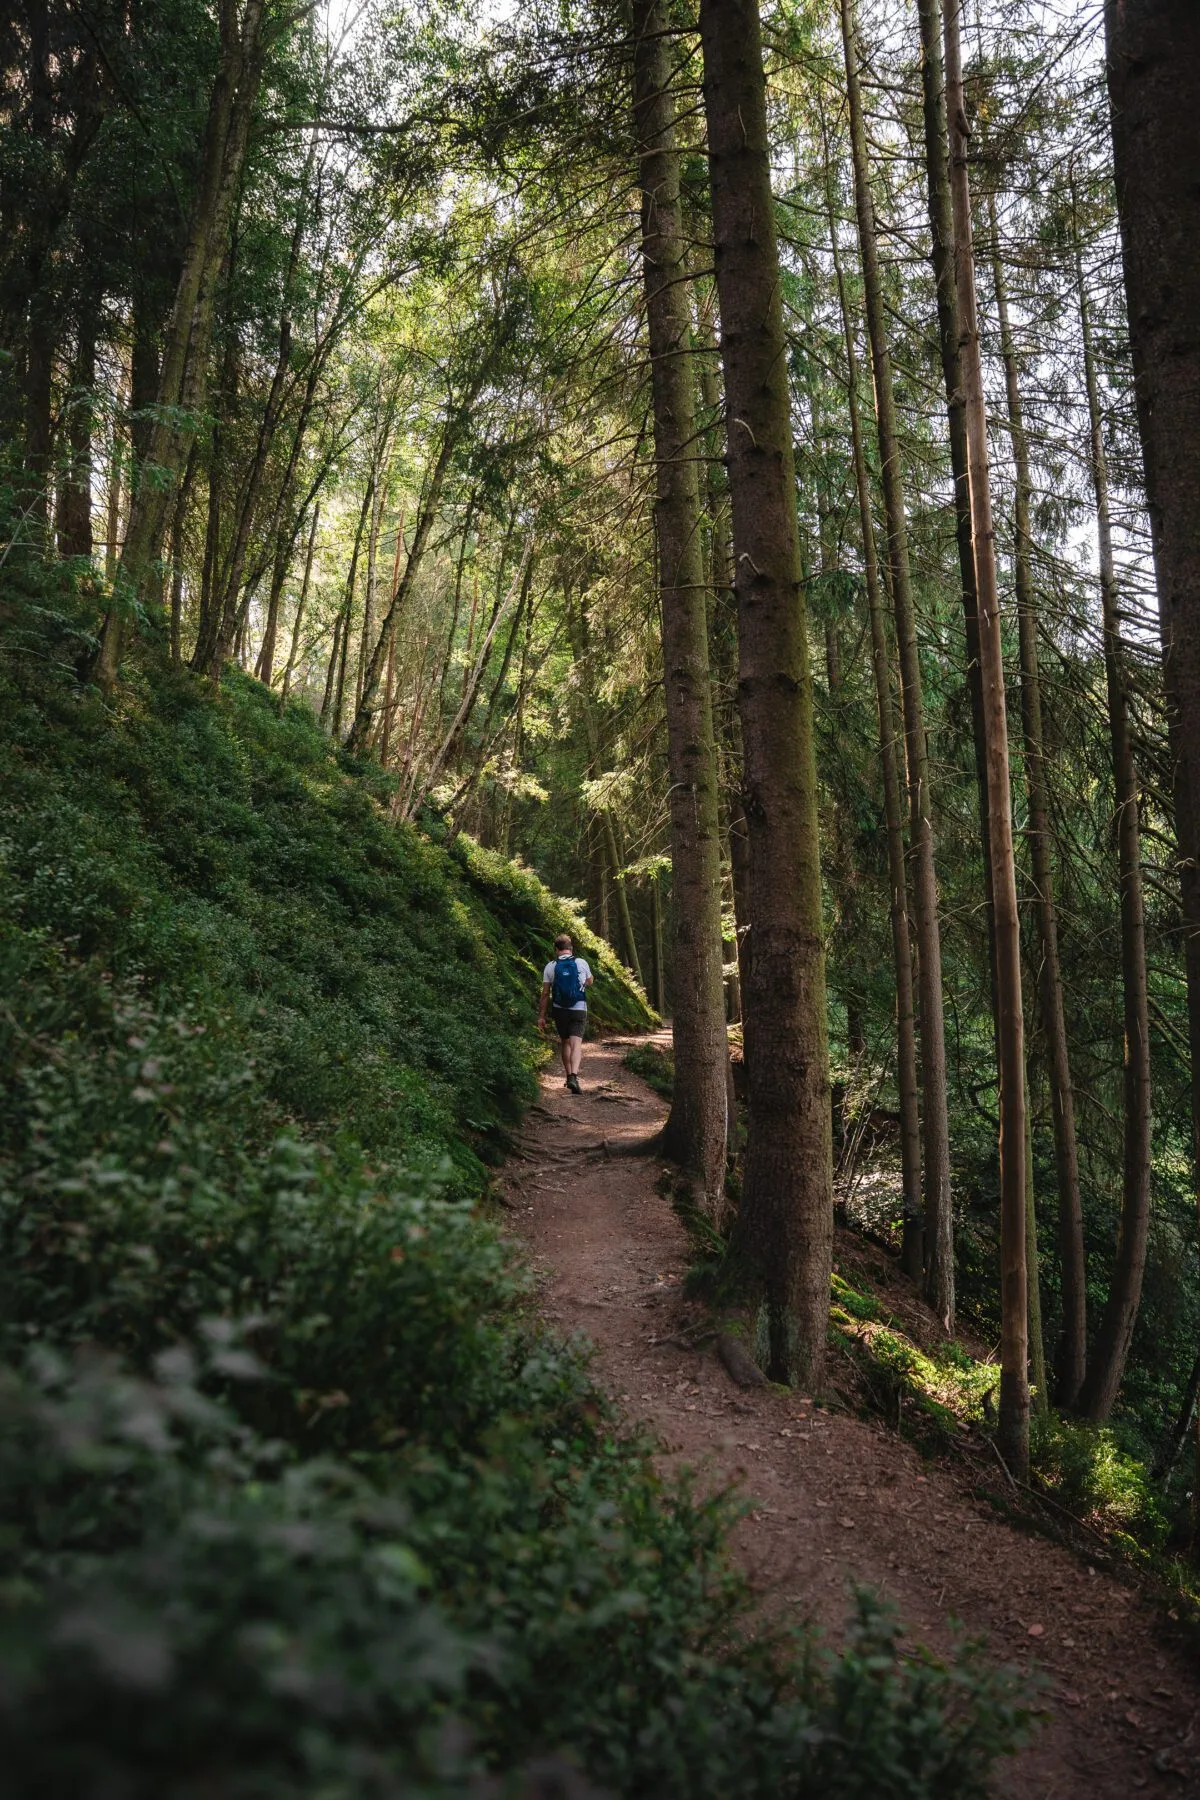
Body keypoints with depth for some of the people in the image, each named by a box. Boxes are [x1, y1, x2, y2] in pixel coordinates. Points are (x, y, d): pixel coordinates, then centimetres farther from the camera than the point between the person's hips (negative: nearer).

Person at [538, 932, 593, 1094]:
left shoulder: (550, 967, -3)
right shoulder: (581, 963, -3)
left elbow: (545, 994, -2)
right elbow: (589, 982, 16)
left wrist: (541, 1016, 3)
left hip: (560, 1010, 1)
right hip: (579, 1009, -1)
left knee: (565, 1042, 19)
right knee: (576, 1043, -7)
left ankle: (569, 1075, 25)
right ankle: (573, 1076, -26)